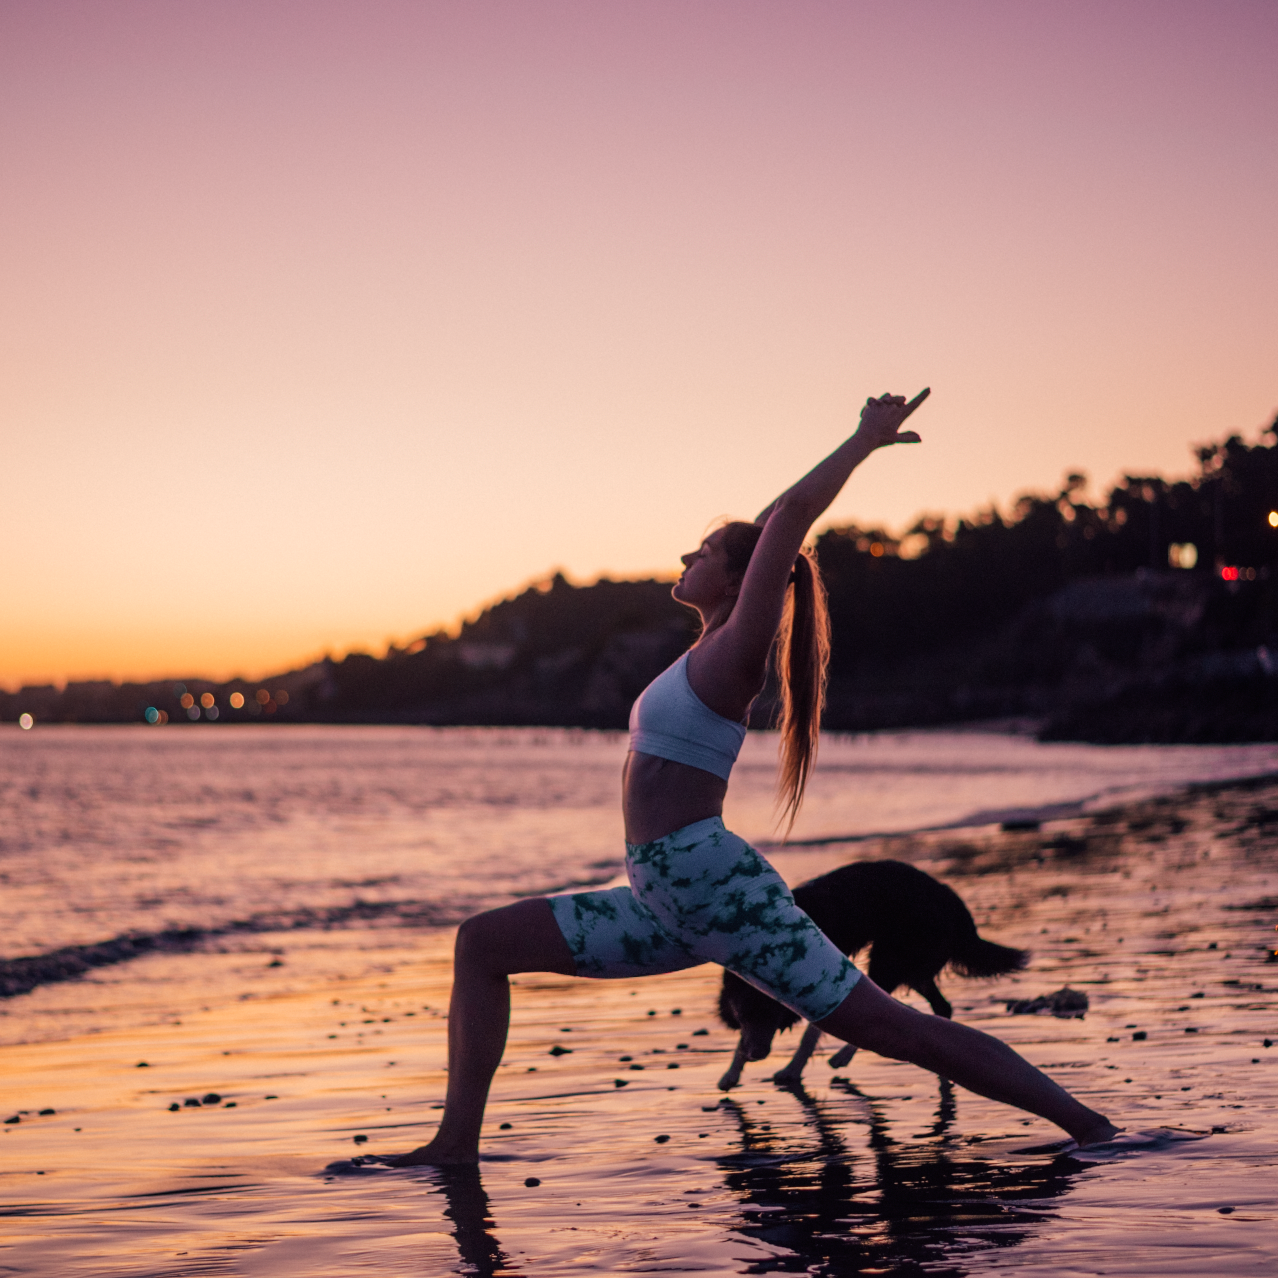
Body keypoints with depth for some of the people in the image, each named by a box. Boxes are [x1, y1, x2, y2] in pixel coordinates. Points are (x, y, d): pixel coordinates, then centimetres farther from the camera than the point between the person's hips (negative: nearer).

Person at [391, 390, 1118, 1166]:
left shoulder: (737, 652, -8)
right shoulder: (711, 654, 16)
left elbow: (790, 516, -14)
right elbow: (785, 519, 29)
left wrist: (866, 440, -6)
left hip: (723, 888, -9)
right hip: (671, 905, 9)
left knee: (890, 1028, -6)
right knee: (483, 943, 5)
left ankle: (1085, 1122, 2)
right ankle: (457, 1144, 3)